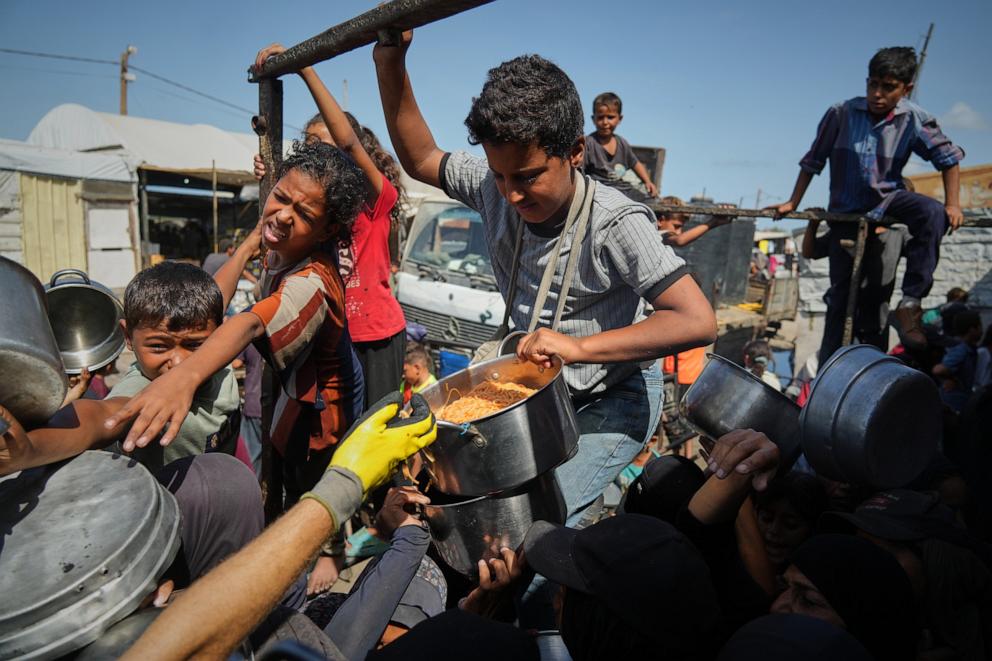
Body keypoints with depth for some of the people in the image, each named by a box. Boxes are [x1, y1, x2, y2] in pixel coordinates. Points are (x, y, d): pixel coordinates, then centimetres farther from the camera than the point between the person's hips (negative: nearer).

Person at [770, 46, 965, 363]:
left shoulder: (915, 120, -11)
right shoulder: (841, 114, -14)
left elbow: (948, 157, -2)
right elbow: (813, 161, -3)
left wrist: (952, 204, -11)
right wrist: (792, 203, -3)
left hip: (888, 198, 1)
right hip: (846, 209, -1)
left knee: (932, 213, -34)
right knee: (840, 291, 3)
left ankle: (910, 302, -24)